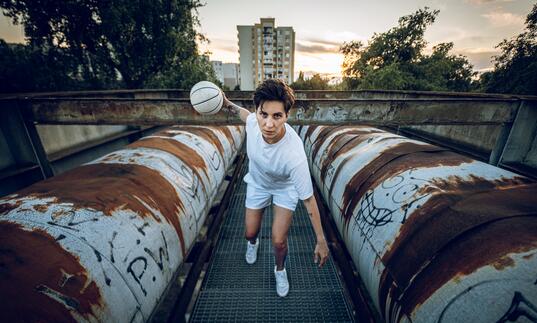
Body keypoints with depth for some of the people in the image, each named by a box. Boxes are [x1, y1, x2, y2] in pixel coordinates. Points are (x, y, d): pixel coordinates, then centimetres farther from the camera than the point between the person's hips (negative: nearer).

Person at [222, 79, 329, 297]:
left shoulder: (294, 154, -43)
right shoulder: (253, 121, -31)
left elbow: (308, 199, -31)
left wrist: (321, 241, -24)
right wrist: (227, 104, -1)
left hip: (285, 187, -3)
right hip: (257, 182, 4)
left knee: (278, 241, -4)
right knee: (250, 232, 14)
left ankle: (280, 270, 34)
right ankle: (253, 242, 56)